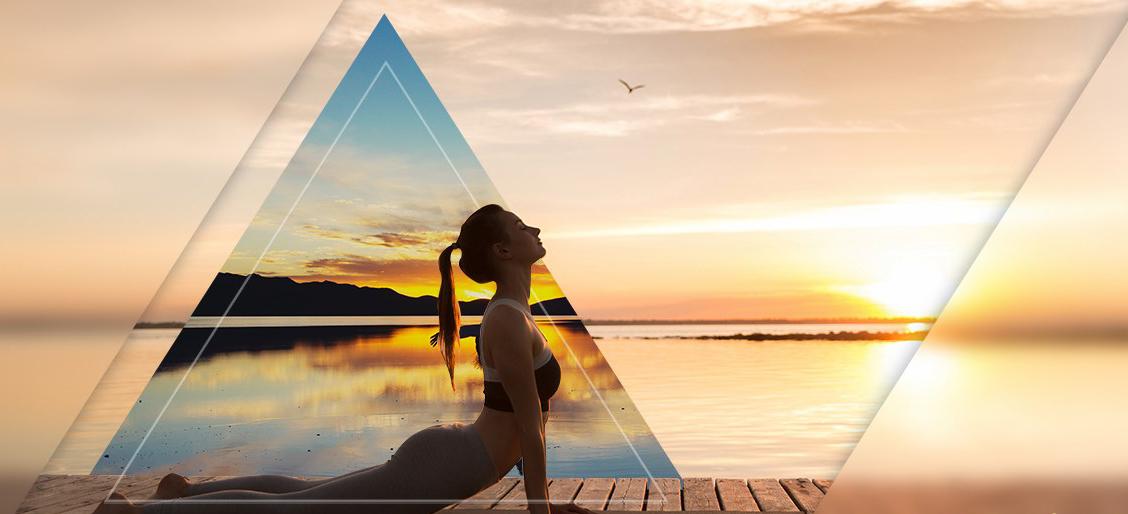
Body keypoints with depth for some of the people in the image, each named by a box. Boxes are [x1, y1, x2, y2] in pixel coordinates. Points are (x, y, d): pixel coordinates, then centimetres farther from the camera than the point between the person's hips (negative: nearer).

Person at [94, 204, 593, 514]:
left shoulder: (511, 313, 11)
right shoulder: (510, 324, -22)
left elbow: (524, 420, 18)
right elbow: (531, 429, -18)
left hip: (442, 454, 10)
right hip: (438, 466, -10)